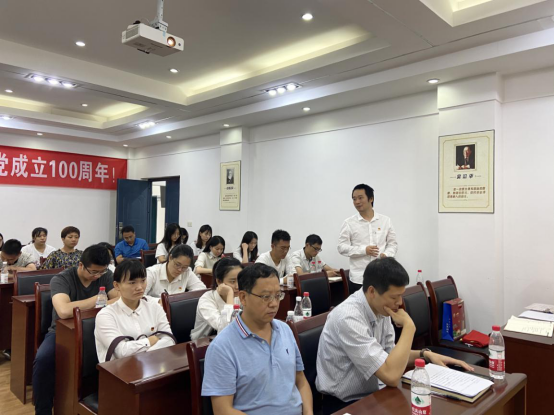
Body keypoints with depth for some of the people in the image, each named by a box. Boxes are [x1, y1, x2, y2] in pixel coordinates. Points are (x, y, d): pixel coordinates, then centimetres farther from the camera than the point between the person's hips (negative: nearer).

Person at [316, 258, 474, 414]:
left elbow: (390, 353, 10)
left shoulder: (381, 309, -3)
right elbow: (391, 376, -31)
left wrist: (426, 354, -5)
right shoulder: (349, 318, -29)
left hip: (370, 395, 8)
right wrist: (408, 327, -24)